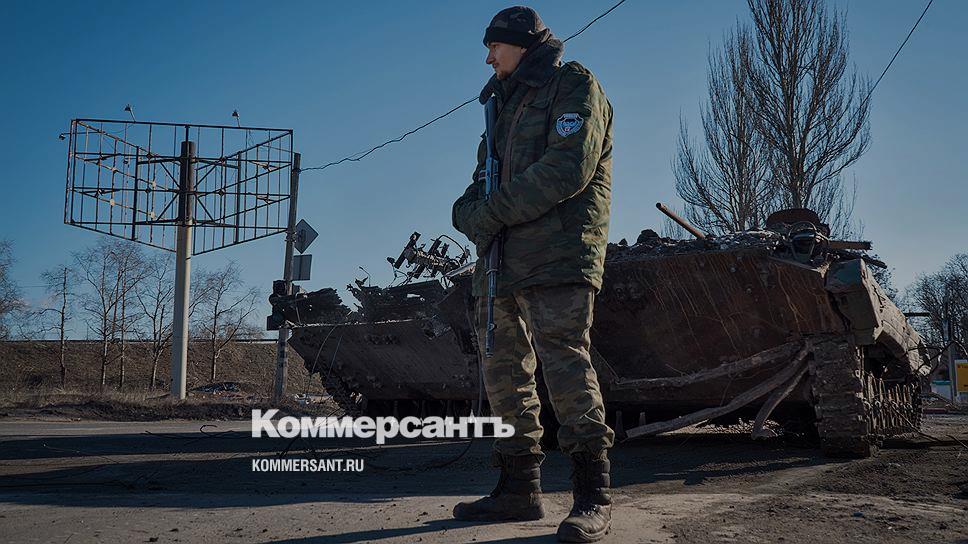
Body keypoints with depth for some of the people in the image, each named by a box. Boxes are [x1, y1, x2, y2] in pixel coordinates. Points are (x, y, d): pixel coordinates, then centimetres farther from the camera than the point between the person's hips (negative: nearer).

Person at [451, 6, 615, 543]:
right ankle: (519, 488, 14)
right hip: (502, 258, 9)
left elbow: (569, 167, -14)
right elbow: (485, 176, 22)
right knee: (504, 373, 6)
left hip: (557, 254, -9)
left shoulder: (574, 85, 2)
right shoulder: (509, 104, 27)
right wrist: (470, 209, -2)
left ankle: (592, 497, -9)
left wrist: (496, 211, -13)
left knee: (565, 364, -15)